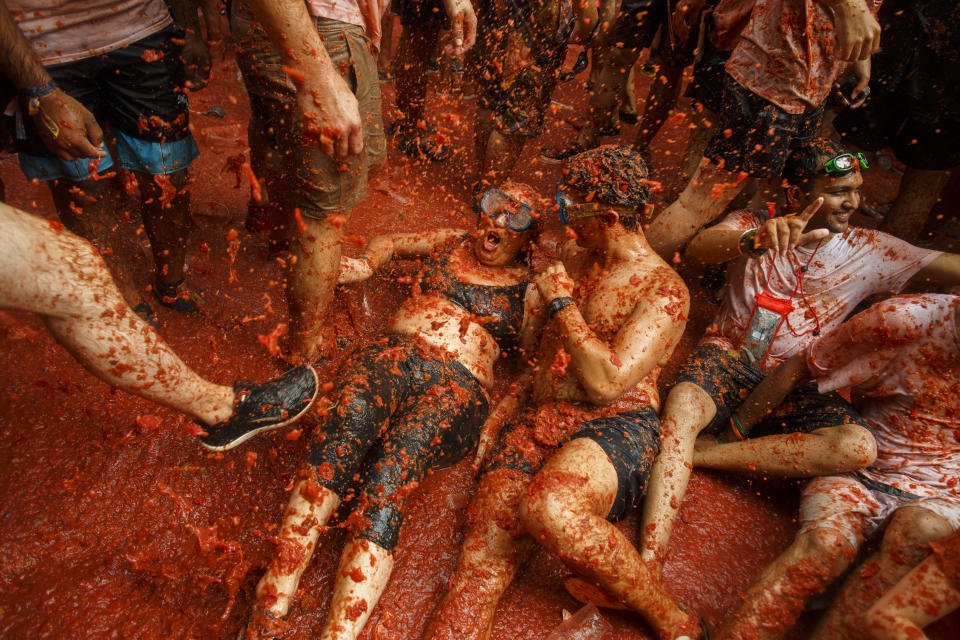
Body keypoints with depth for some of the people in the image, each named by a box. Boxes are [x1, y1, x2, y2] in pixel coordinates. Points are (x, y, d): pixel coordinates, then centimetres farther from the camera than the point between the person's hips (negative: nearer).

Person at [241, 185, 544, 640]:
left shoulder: (527, 290, 17)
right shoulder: (448, 243, 26)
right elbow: (389, 243, 39)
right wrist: (365, 263, 22)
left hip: (456, 386, -2)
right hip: (392, 354, 2)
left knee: (389, 477, -31)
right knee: (342, 427, -31)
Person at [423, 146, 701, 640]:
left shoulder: (663, 291, -5)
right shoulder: (574, 257, 18)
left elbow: (607, 382, -16)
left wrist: (562, 304, -8)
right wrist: (517, 395, 19)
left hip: (614, 425, -6)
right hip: (539, 417, 6)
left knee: (549, 509, -36)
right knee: (485, 543, -19)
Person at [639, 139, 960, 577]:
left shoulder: (871, 251, 8)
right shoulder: (753, 225, 1)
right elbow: (697, 249, -20)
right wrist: (753, 242, -41)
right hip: (729, 355, -2)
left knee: (859, 446, -27)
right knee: (682, 404, -35)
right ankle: (648, 565, -37)